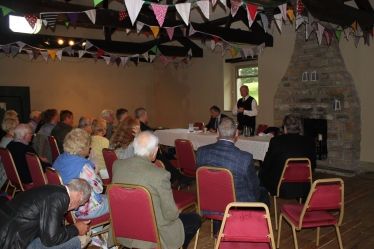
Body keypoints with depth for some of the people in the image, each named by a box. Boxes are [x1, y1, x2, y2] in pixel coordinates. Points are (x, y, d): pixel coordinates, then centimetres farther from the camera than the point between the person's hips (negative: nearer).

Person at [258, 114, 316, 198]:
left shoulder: (275, 141, -12)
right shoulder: (310, 142, -5)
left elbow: (266, 166, -2)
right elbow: (312, 167, 5)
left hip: (280, 188, -3)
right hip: (304, 189, 4)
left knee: (262, 173, 24)